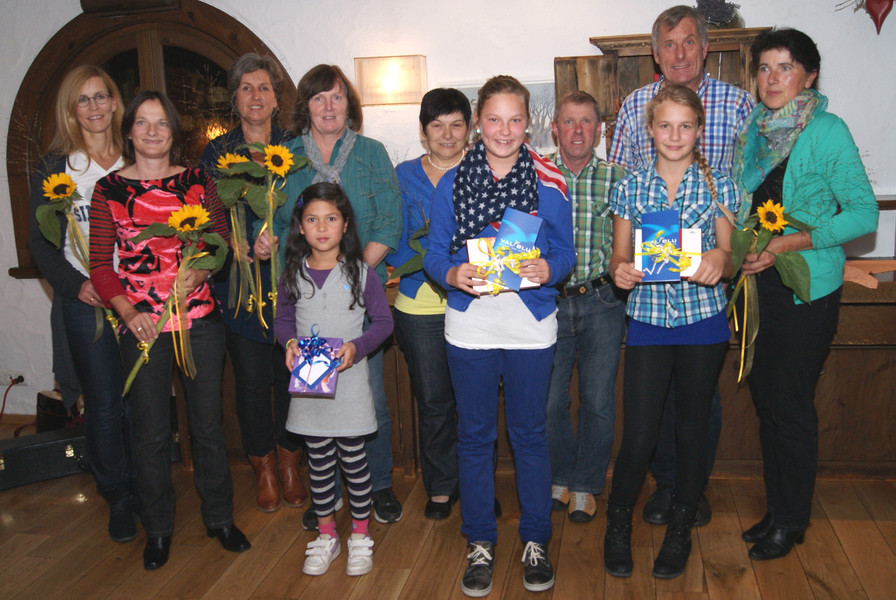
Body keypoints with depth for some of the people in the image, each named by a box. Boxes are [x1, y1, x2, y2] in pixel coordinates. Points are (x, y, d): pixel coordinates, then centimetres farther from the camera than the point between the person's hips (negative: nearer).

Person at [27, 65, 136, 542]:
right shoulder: (53, 167, 4)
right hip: (84, 301, -1)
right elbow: (40, 241, 3)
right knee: (103, 404, 3)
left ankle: (143, 488, 23)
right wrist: (75, 284, -11)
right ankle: (117, 499, 19)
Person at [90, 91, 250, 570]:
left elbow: (223, 241, 6)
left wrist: (199, 270, -13)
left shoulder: (197, 182, 5)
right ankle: (158, 528, 27)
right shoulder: (109, 188, 3)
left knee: (208, 423, 9)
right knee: (151, 432, 7)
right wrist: (128, 311, -13)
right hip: (140, 324, -1)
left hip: (199, 318, 1)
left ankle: (219, 518, 28)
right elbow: (100, 265, 1)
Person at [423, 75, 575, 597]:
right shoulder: (452, 183, 2)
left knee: (530, 434, 9)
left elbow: (566, 252, 2)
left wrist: (548, 270, -19)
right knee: (475, 436, 10)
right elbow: (434, 254, 2)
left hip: (532, 325, 0)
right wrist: (452, 275, -19)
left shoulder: (550, 183, 0)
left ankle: (536, 541, 27)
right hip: (470, 324, 1)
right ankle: (481, 543, 26)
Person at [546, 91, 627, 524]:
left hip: (602, 302, 0)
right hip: (548, 300, 0)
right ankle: (559, 477, 28)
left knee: (598, 400, 4)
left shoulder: (617, 178, 3)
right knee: (549, 399, 5)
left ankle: (585, 485, 23)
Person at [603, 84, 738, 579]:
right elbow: (619, 257, 7)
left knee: (692, 431, 10)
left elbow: (731, 260, 3)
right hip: (648, 321, 0)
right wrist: (620, 271, -17)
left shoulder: (718, 185, 4)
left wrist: (720, 258, -20)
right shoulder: (630, 188, 5)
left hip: (704, 321, 1)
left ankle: (680, 530, 30)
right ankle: (618, 525, 22)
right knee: (638, 436, -3)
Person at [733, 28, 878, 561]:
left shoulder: (827, 130, -9)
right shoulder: (756, 129, 9)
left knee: (791, 405, 1)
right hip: (762, 283, 6)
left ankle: (793, 522, 19)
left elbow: (864, 212, -12)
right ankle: (777, 510, 27)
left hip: (808, 288, -6)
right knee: (765, 397, 11)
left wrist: (790, 243, -19)